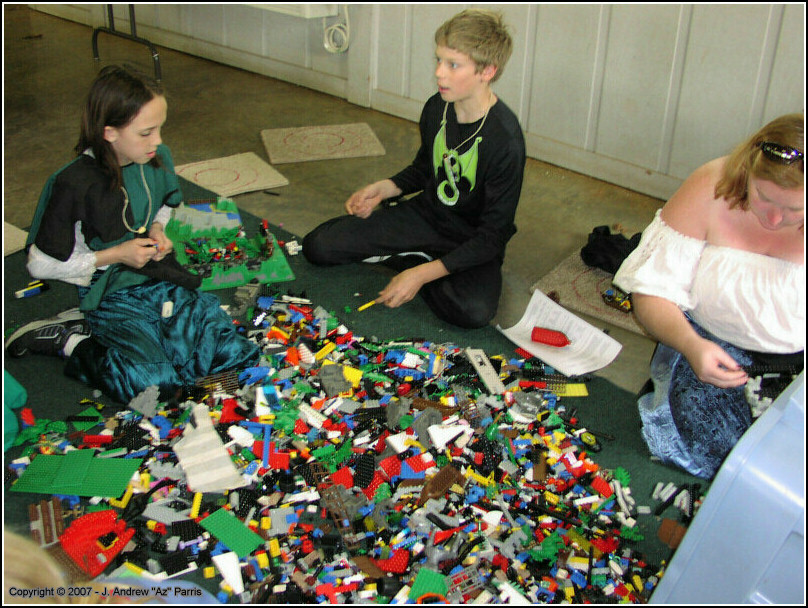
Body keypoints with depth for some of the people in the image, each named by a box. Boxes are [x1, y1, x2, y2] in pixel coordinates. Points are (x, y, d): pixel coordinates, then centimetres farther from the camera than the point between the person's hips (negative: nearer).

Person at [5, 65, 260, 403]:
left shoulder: (157, 158, -2)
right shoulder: (75, 185, -20)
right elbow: (41, 264, -12)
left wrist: (157, 230, -1)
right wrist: (115, 254, -15)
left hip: (165, 281, 7)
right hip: (112, 295, -6)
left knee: (234, 354, -10)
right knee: (154, 384, -24)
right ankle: (71, 339, 2)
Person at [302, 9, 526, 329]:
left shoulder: (506, 140, -26)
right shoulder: (436, 107, -7)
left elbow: (492, 236, -24)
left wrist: (423, 273, -30)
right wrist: (382, 189, -6)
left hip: (473, 239, -4)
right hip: (425, 214, 5)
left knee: (474, 310, -36)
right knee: (317, 246, -5)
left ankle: (413, 260, -6)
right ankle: (420, 254, 5)